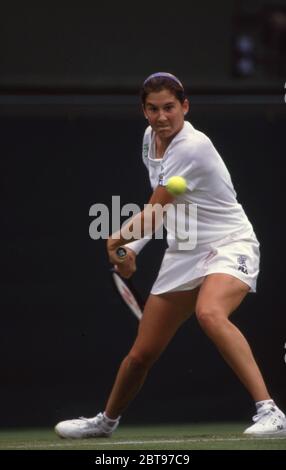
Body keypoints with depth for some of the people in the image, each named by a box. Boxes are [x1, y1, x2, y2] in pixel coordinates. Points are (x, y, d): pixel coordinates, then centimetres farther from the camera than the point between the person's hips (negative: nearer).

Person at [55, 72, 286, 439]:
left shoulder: (193, 147, -23)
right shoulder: (151, 138, 4)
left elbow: (155, 213, -15)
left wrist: (118, 240, 1)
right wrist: (133, 247, 10)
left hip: (229, 245, -7)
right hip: (184, 253, 7)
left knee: (210, 314, -39)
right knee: (141, 354, 11)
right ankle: (106, 421, 38)